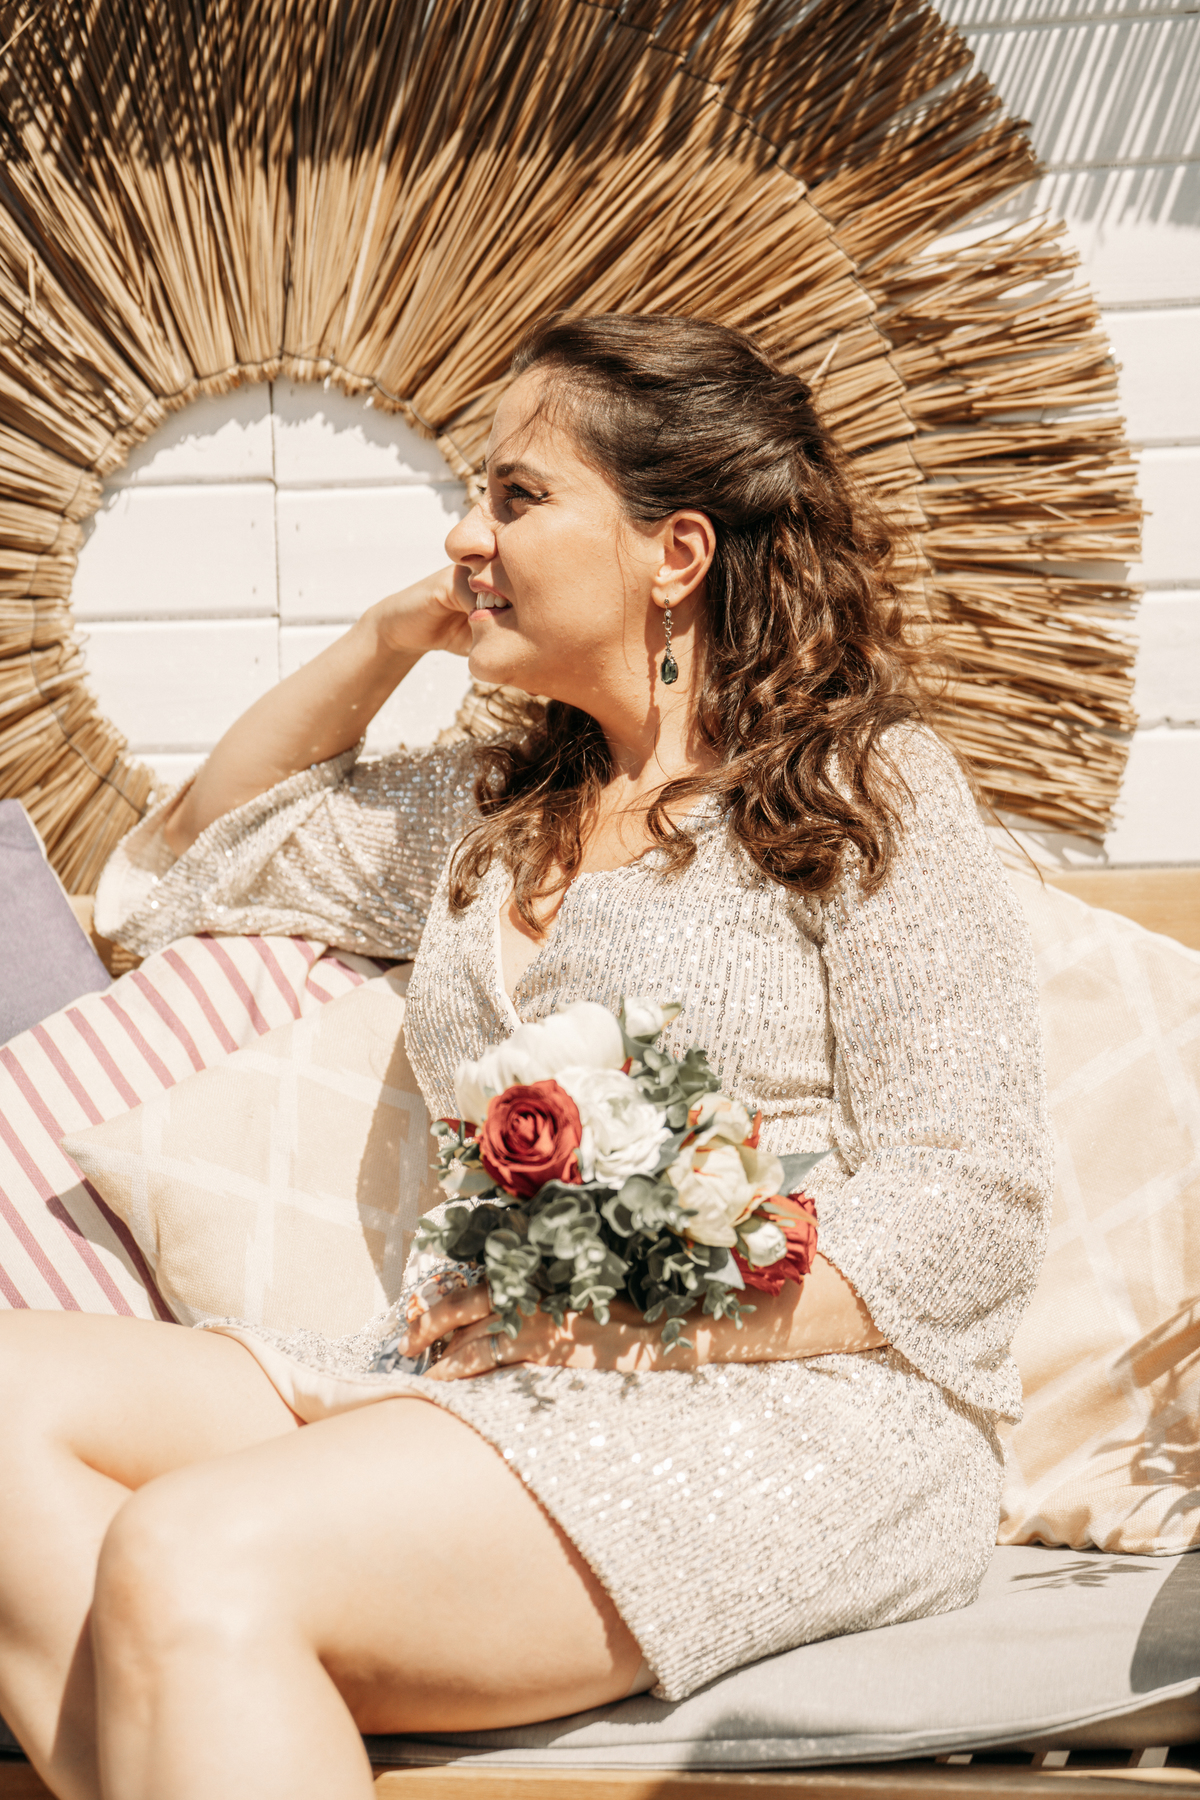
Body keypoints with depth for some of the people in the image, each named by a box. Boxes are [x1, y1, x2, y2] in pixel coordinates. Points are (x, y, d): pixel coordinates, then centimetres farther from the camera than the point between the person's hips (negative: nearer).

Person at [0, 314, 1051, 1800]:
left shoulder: (860, 787, 1)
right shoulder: (482, 810, 20)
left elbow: (970, 1217, -5)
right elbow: (166, 879, 31)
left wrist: (641, 1314, -16)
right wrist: (381, 643, 20)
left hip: (806, 1411, -7)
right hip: (502, 1397, 7)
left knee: (195, 1557, -30)